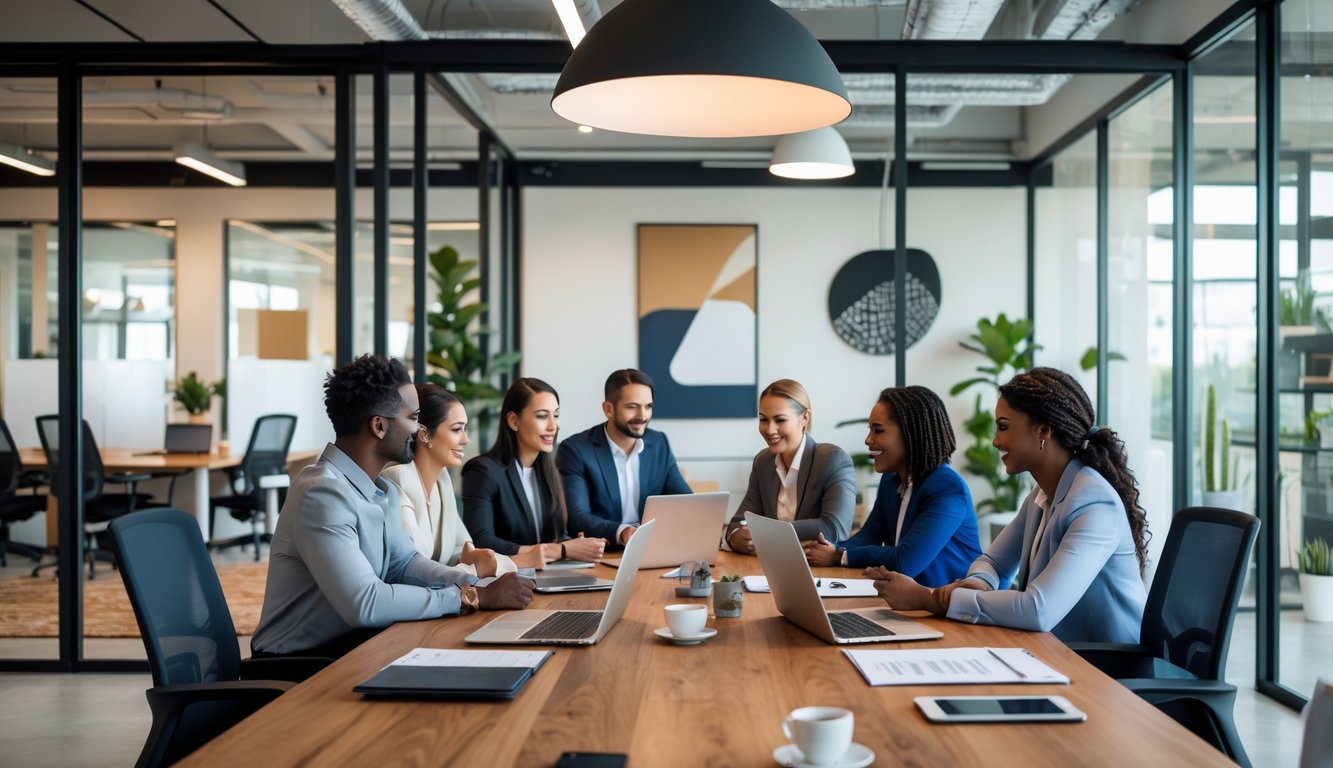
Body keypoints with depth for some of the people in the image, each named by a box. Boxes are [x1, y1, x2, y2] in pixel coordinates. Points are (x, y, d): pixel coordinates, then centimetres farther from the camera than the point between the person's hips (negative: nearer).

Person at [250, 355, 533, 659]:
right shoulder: (323, 494, -25)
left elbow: (404, 561, 12)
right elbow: (365, 604, -32)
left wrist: (473, 585, -7)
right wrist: (473, 598, -26)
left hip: (347, 642, 8)